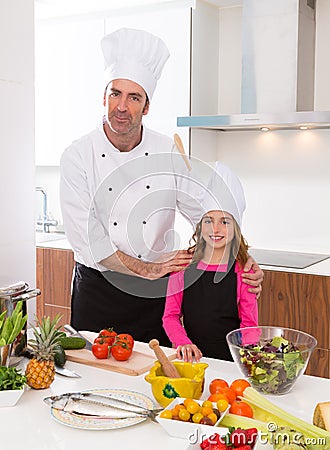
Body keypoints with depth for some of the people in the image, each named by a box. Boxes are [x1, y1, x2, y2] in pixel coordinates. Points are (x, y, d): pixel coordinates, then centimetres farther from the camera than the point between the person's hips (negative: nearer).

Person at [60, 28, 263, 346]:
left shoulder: (169, 153, -3)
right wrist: (146, 269, -15)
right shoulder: (78, 156, -8)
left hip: (157, 291, 1)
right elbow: (84, 235, -14)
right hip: (97, 289, -1)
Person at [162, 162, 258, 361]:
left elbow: (249, 324, 1)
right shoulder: (183, 264, 5)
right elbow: (171, 315, 8)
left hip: (229, 361, -1)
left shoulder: (243, 270, 0)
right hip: (190, 358, 2)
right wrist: (183, 343, -8)